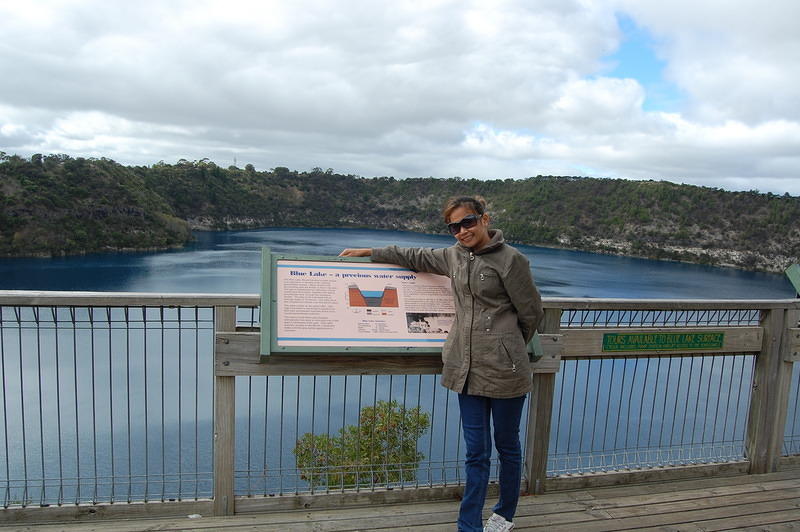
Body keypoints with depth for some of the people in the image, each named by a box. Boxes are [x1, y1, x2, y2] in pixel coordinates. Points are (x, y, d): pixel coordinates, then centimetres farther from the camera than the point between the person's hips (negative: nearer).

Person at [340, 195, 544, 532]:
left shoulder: (510, 259, -9)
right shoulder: (454, 256, 10)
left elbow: (531, 312, -2)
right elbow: (416, 257, 26)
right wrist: (369, 252, 28)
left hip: (504, 370, -4)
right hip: (467, 367, 5)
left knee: (507, 445, 14)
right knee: (476, 451, 9)